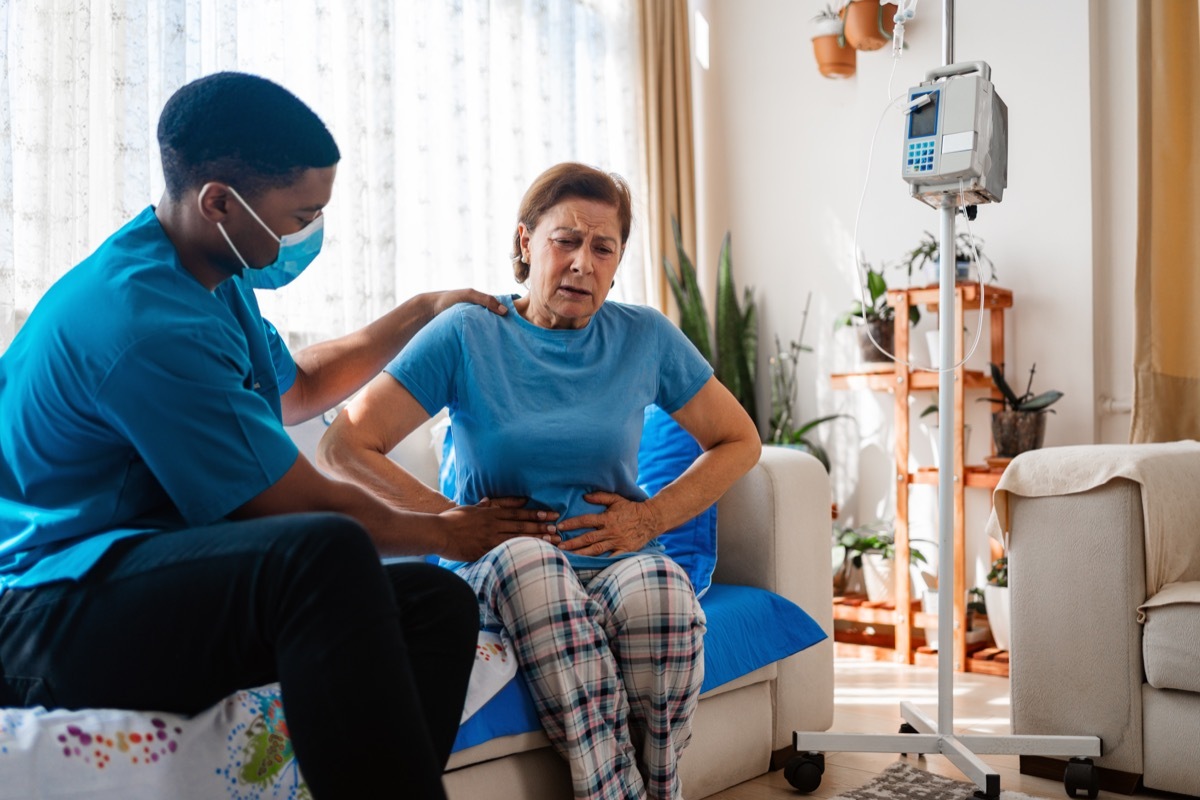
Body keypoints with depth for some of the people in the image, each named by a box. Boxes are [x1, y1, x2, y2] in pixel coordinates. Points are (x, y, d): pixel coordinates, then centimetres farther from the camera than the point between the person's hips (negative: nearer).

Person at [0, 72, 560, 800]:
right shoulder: (144, 321, -22)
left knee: (440, 603, -13)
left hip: (165, 575, 9)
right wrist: (447, 534, 0)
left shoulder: (217, 276, 10)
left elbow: (293, 390, 29)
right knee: (328, 552, -37)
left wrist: (422, 313, 27)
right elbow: (304, 507, -17)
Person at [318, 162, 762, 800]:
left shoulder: (645, 337, 7)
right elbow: (342, 447, -4)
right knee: (528, 560, -37)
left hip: (617, 561, 2)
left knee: (661, 589, -34)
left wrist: (650, 517, 2)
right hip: (495, 569, -1)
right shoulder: (467, 334, 0)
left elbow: (739, 442, 15)